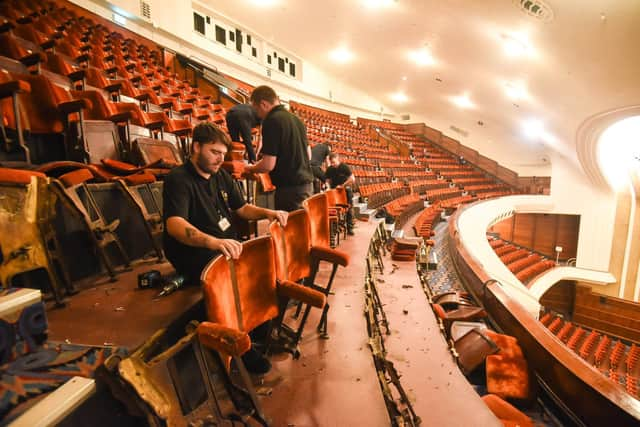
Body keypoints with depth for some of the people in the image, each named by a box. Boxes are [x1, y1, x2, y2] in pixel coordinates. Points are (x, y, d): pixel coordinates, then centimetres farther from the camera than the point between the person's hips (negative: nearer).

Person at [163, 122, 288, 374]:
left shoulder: (221, 176, 12)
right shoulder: (178, 179, -13)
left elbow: (242, 208, 17)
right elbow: (174, 224, -29)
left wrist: (267, 213, -5)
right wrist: (213, 241, -49)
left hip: (227, 247, 8)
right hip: (195, 255, -7)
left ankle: (262, 326, 13)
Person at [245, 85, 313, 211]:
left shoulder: (271, 121, -14)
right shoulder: (296, 119, 11)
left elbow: (268, 165, -18)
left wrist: (250, 169, 1)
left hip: (290, 187, -9)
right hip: (306, 182, 9)